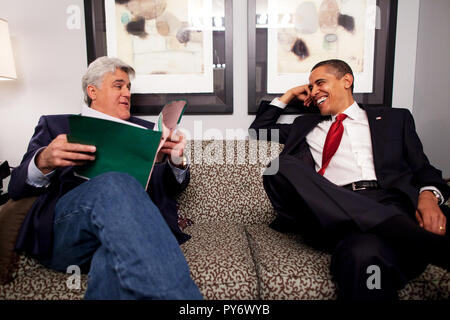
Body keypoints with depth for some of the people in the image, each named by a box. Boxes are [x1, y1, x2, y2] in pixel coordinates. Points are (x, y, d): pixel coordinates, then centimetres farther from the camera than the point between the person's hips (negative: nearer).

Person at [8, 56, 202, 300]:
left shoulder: (145, 129, 27)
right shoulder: (55, 125, 22)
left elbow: (172, 187, 20)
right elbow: (16, 187, 12)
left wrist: (176, 161, -5)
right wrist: (43, 161, -13)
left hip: (134, 222, 1)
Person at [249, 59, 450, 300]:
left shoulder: (394, 119, 26)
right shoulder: (306, 126, 31)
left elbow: (424, 170, 18)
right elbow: (258, 130, 36)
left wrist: (429, 194, -5)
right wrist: (288, 96, 32)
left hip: (389, 204, -4)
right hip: (333, 212, 5)